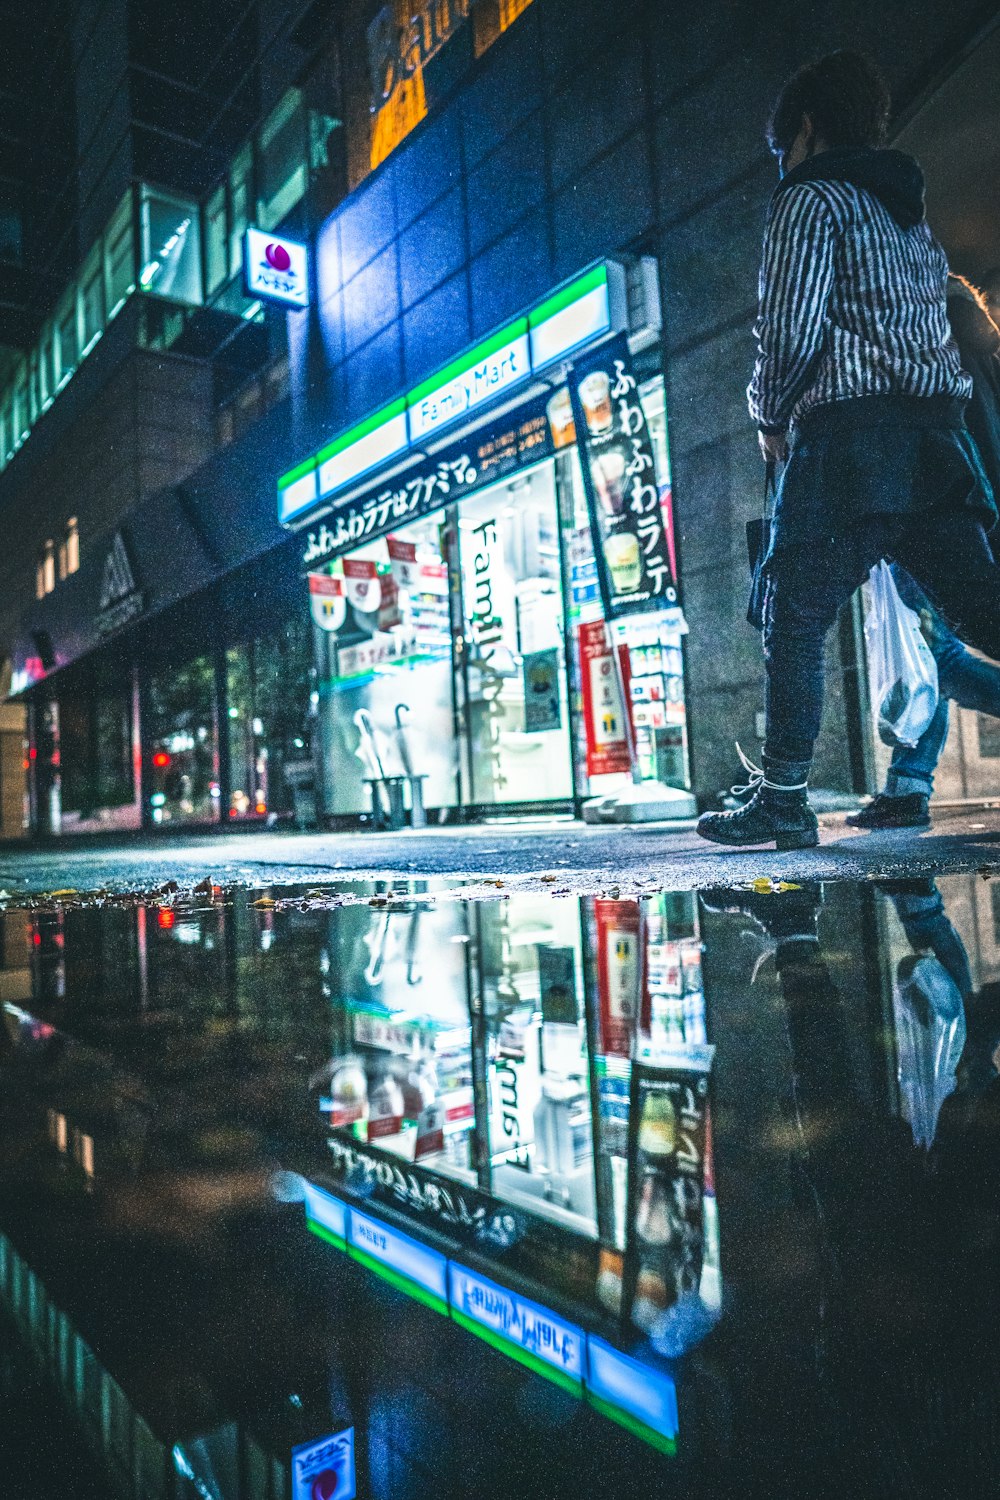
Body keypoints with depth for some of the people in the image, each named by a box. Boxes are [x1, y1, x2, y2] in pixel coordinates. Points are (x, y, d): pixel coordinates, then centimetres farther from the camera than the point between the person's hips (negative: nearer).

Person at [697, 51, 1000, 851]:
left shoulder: (811, 198, 2)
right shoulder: (910, 211, 27)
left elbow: (792, 330, -11)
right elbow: (933, 324, 23)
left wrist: (771, 416, 5)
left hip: (851, 434, -8)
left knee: (793, 619, -5)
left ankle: (783, 802, -6)